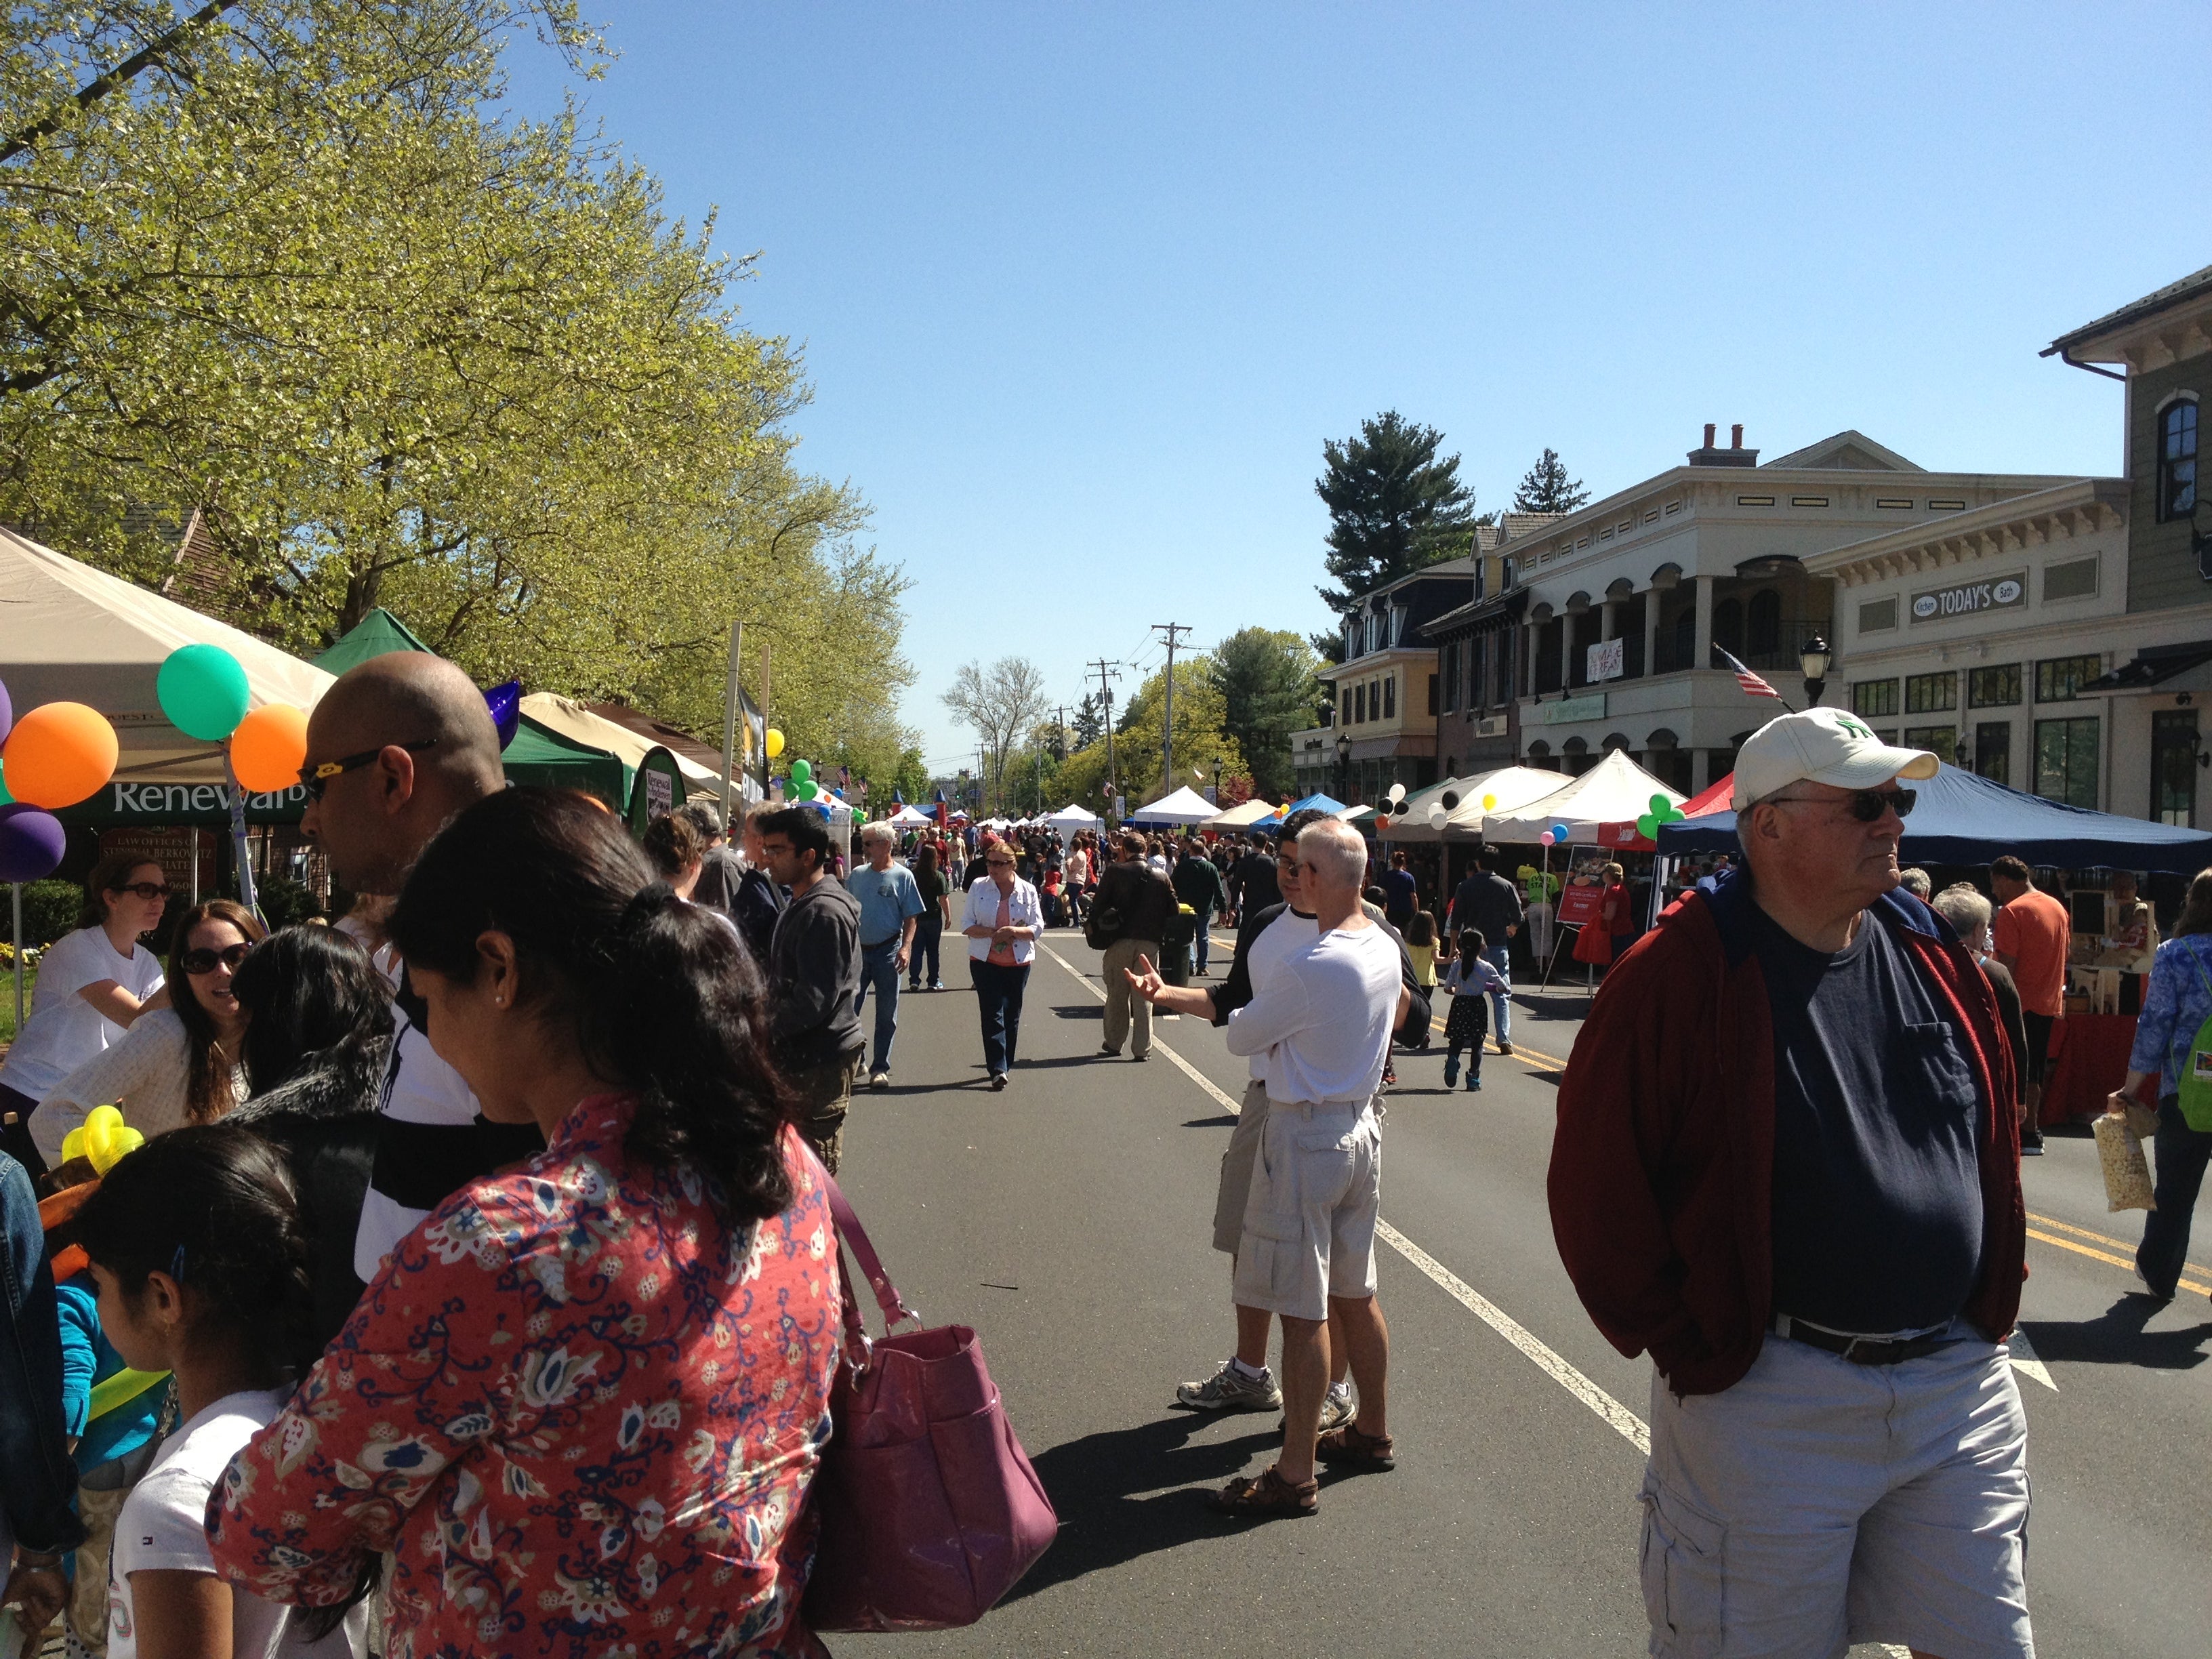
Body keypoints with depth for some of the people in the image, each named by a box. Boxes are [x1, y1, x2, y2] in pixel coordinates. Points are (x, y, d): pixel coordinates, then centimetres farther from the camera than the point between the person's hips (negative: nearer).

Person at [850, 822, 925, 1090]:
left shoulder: (903, 876, -4)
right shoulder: (858, 875, 7)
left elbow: (912, 917, -4)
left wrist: (906, 947, -16)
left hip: (887, 952, -3)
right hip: (857, 951, 4)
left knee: (886, 1014, 5)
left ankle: (880, 1068, 14)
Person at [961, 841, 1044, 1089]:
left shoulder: (1028, 891, 0)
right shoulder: (978, 888, 0)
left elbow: (1038, 929, 0)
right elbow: (967, 926, -1)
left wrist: (1014, 931, -19)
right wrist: (992, 933, -18)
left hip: (1018, 963, 1)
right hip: (985, 962, -1)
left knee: (1012, 1015, 9)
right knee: (992, 1013, -9)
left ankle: (1004, 1065, 22)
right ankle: (998, 1069, -13)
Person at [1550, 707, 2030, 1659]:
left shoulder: (1934, 957, 5)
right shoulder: (1681, 974, -13)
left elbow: (1996, 1142, 17)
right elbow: (1596, 1180, -11)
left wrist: (1993, 1304, 12)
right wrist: (1682, 1342, -9)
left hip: (1960, 1381, 5)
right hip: (1769, 1399, -5)